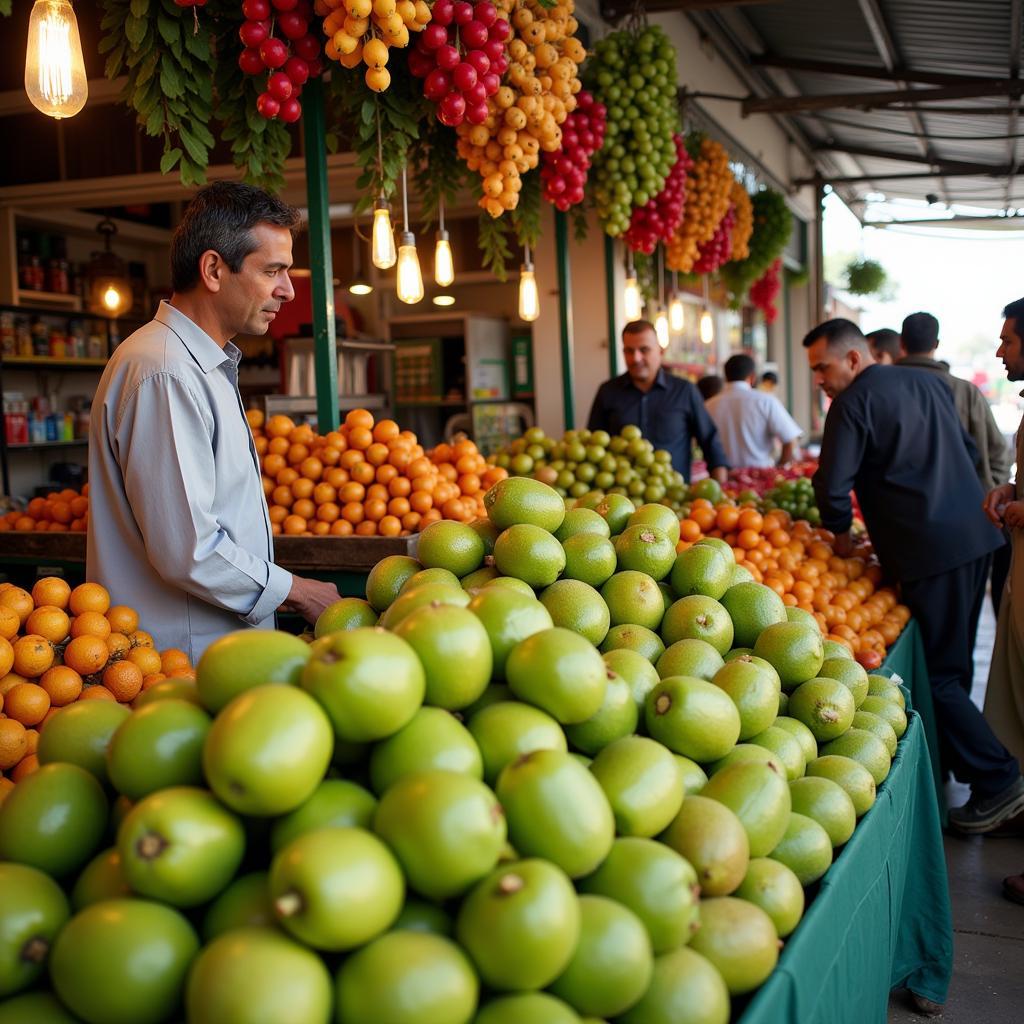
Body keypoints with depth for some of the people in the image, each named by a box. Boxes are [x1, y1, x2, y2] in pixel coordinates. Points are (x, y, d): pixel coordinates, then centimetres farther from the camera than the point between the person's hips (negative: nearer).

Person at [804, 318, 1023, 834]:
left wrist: (841, 533, 7)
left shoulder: (855, 402, -8)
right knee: (955, 663, 16)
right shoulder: (929, 382, 16)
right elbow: (969, 450, 24)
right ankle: (952, 761, 26)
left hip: (930, 550, -9)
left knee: (938, 674, -1)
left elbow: (832, 486, -12)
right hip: (977, 534, 9)